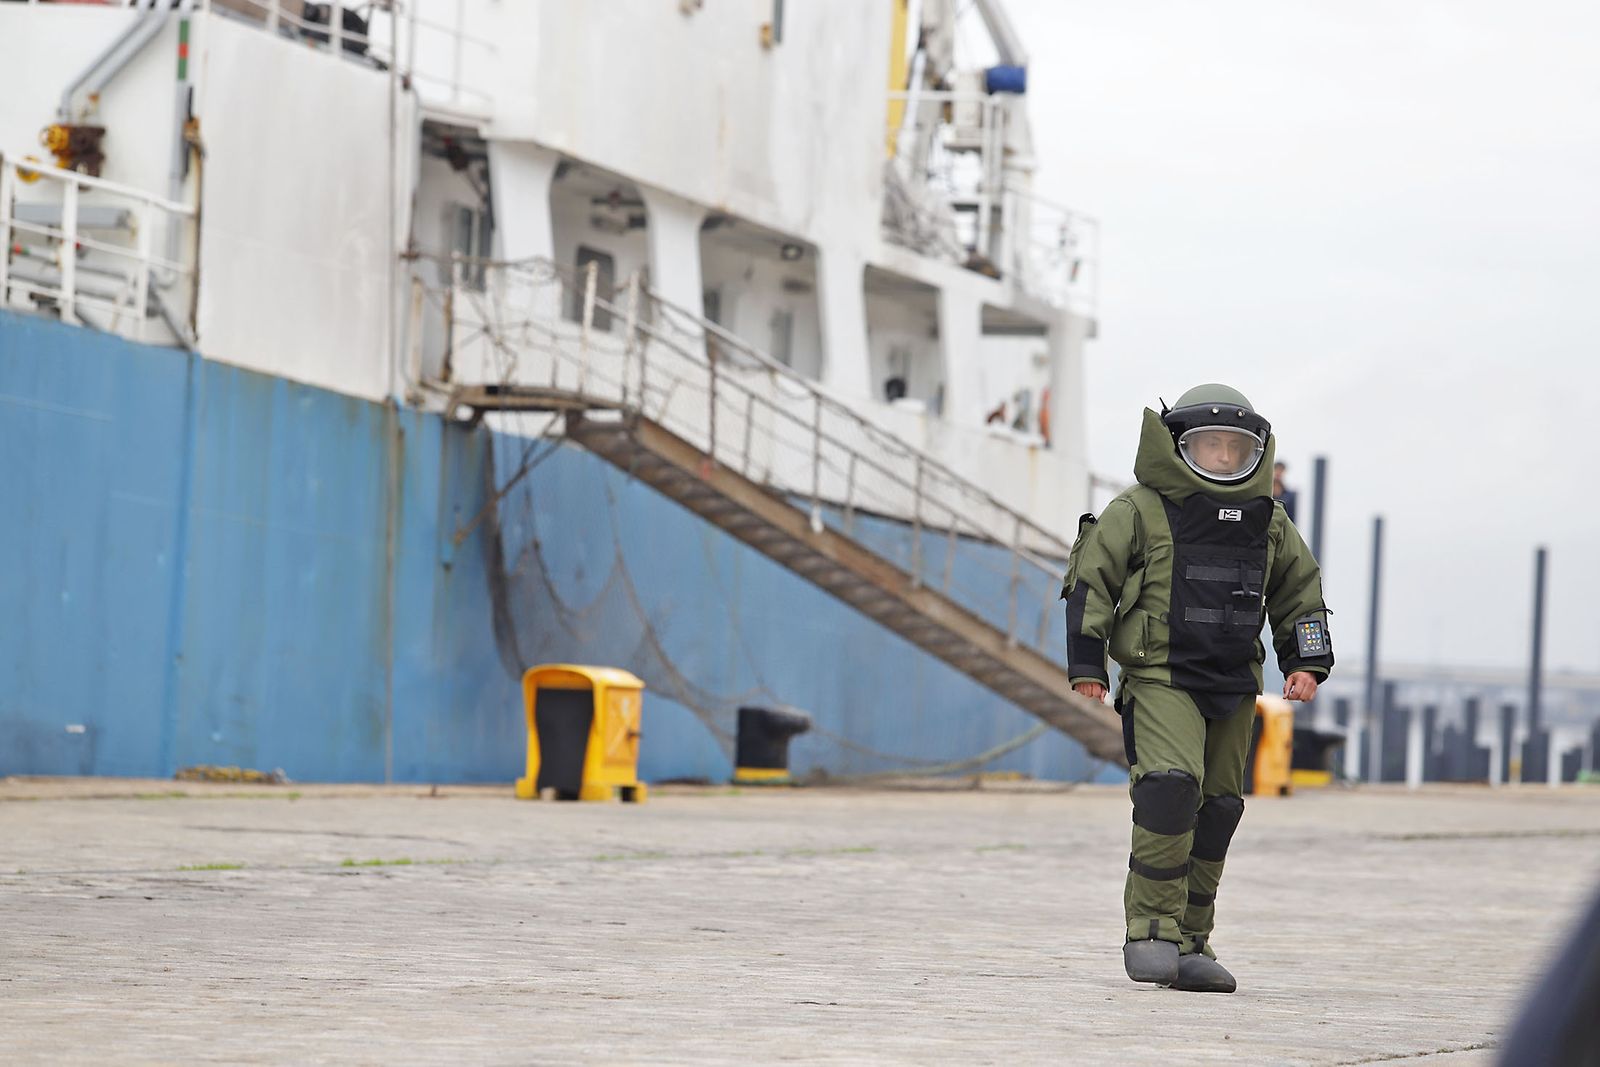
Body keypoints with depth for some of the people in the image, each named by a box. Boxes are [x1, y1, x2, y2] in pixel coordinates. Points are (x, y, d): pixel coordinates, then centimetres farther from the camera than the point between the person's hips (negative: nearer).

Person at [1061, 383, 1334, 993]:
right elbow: (1090, 581, 0)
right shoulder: (1139, 512, -4)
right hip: (1160, 675, -6)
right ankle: (1151, 929, -17)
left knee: (1217, 810, 6)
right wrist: (1086, 664, -5)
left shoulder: (1268, 524, 11)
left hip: (1234, 685, 6)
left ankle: (1190, 944, 14)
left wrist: (1305, 663, 11)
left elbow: (1299, 593, 22)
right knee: (1170, 787, -24)